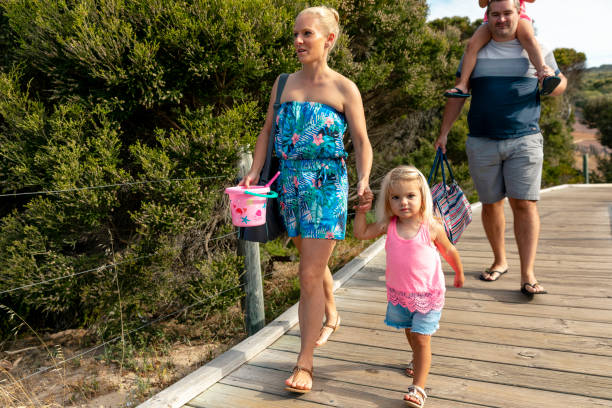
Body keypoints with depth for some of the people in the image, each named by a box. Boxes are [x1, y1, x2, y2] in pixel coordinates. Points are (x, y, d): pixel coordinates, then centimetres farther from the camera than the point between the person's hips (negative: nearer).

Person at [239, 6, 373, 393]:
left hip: (327, 185, -5)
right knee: (314, 262, 20)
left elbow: (362, 142, -2)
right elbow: (268, 131, 13)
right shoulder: (284, 84, 10)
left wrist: (364, 180, -18)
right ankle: (331, 316, 46)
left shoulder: (344, 89, -2)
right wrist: (254, 172, 1)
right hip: (290, 183, 5)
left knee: (310, 274, -7)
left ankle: (305, 361, 5)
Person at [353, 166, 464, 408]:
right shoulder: (389, 225, -11)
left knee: (421, 339, -4)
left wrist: (459, 274, 13)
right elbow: (361, 233, -4)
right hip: (398, 293, 4)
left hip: (428, 294, -4)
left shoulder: (431, 227, -17)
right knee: (409, 332, 25)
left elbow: (448, 251, 0)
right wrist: (361, 211, -16)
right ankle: (418, 359, 55)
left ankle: (418, 388, 5)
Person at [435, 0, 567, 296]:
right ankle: (499, 261, 25)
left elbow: (559, 86, 17)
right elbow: (458, 95, 12)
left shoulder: (537, 50, 10)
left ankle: (528, 275, -3)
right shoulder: (475, 52, 11)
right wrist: (444, 132, 7)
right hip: (482, 143, 1)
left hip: (524, 140, -1)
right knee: (490, 204, 7)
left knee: (525, 203, -8)